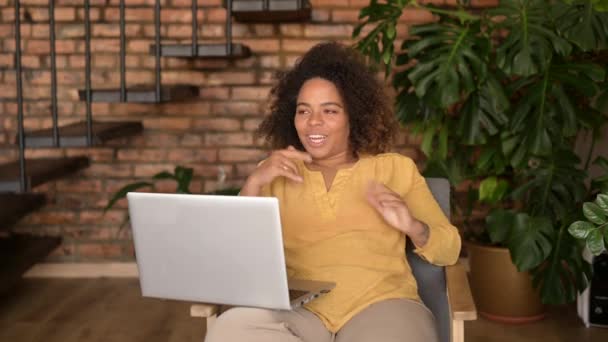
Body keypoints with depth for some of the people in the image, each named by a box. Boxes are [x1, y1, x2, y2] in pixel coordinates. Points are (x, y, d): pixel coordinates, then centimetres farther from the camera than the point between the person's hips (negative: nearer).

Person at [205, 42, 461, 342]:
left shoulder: (396, 168, 17)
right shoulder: (276, 174, 20)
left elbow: (449, 250, 12)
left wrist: (413, 227, -10)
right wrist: (253, 183, -3)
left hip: (379, 306, -3)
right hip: (298, 311, 4)